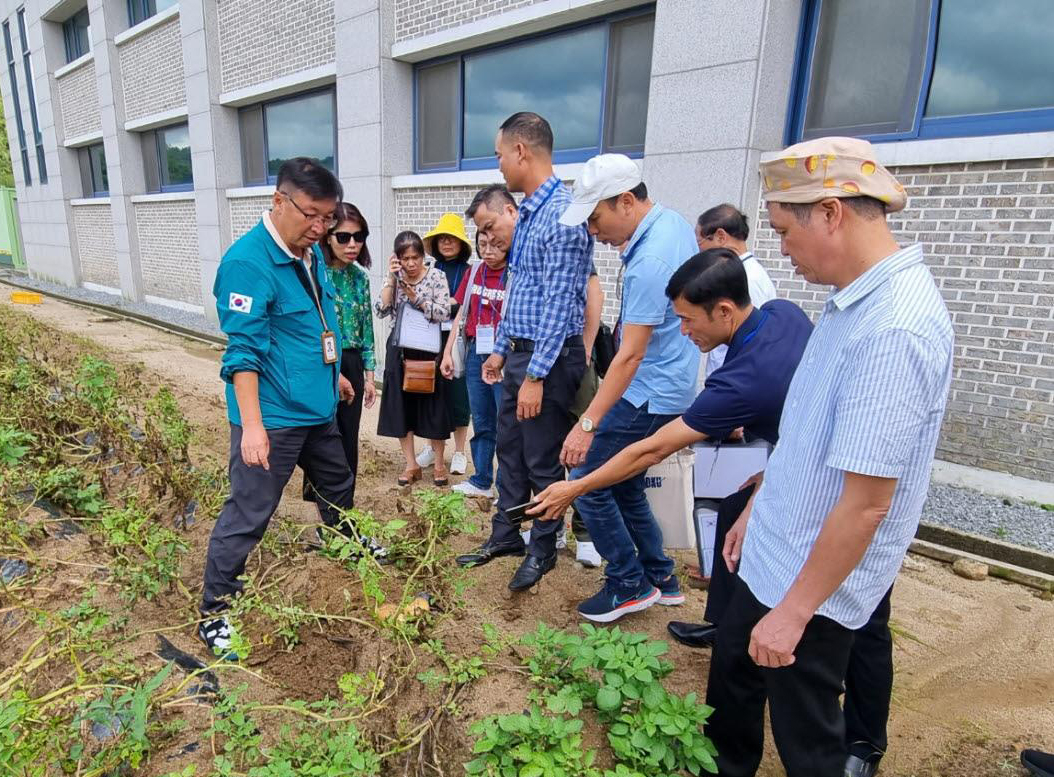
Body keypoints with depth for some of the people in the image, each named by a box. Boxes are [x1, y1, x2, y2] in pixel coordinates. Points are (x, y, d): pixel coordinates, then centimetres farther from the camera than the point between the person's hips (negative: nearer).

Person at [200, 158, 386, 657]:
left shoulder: (311, 252, 7)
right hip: (271, 418, -9)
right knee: (248, 514, 0)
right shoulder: (248, 262, -21)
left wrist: (334, 373, 27)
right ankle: (213, 613, 19)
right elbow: (243, 350, -25)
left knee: (337, 484, 26)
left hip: (317, 408, 9)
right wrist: (252, 426, -27)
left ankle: (346, 543, 53)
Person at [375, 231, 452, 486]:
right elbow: (382, 311, -7)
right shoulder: (394, 276, 5)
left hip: (429, 349, -3)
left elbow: (443, 313, -13)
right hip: (400, 349, 3)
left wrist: (415, 297, -18)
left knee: (433, 404, 2)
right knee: (401, 404, 4)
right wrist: (391, 278, -11)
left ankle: (439, 463, 17)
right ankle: (411, 464, 16)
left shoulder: (436, 276, -4)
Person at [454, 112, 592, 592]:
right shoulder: (528, 212, 13)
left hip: (550, 358, -9)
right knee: (509, 449, 18)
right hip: (522, 351, 9)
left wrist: (536, 376, -23)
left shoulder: (562, 214, -18)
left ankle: (543, 550, 26)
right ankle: (504, 536, 35)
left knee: (542, 460, 5)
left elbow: (558, 303, -23)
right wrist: (501, 349, 19)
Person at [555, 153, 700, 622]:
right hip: (668, 385, 10)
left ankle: (631, 585, 14)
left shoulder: (650, 262, -26)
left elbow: (630, 355, -28)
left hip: (648, 394, -10)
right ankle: (660, 578, 31)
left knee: (588, 483, -3)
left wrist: (588, 424, -28)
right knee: (624, 484, 18)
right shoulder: (673, 222, 5)